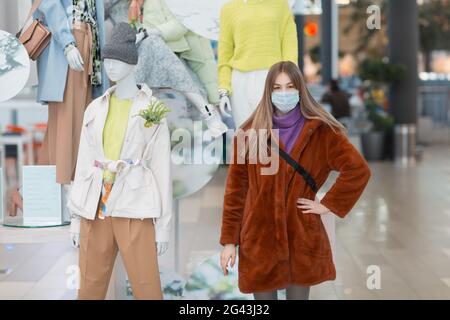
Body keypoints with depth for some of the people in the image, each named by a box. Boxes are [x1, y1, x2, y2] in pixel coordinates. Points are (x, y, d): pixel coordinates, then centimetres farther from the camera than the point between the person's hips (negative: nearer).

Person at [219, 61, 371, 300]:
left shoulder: (320, 131, -2)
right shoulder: (250, 133, 1)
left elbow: (358, 169, -7)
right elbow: (235, 189, 2)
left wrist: (329, 204, -9)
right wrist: (229, 240, 0)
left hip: (302, 238, 0)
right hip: (260, 238, 1)